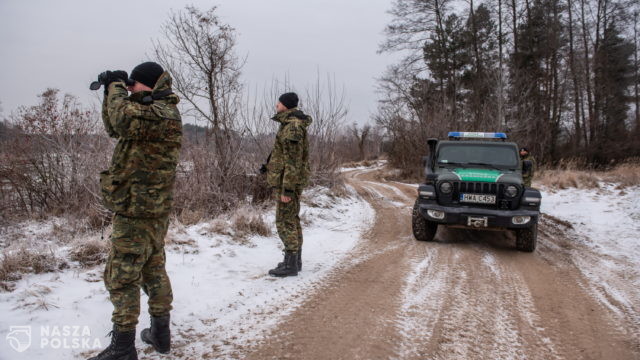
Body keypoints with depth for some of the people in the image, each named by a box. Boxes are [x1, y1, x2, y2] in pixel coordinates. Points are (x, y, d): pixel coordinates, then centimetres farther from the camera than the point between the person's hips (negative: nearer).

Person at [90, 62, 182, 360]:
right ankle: (160, 334, 26)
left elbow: (123, 119, -35)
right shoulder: (150, 113, 14)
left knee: (121, 278, -2)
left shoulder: (161, 113, -17)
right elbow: (114, 128, 23)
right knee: (154, 270, 15)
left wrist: (116, 86, -17)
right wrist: (111, 92, 10)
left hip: (136, 212, -10)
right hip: (154, 211, 10)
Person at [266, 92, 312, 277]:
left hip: (288, 181, -10)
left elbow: (293, 161, -23)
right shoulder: (293, 124, 15)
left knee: (285, 222, -6)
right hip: (292, 180, 10)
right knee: (292, 220, 13)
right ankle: (295, 260, 20)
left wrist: (287, 189, -23)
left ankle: (290, 265, -1)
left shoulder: (292, 127, -19)